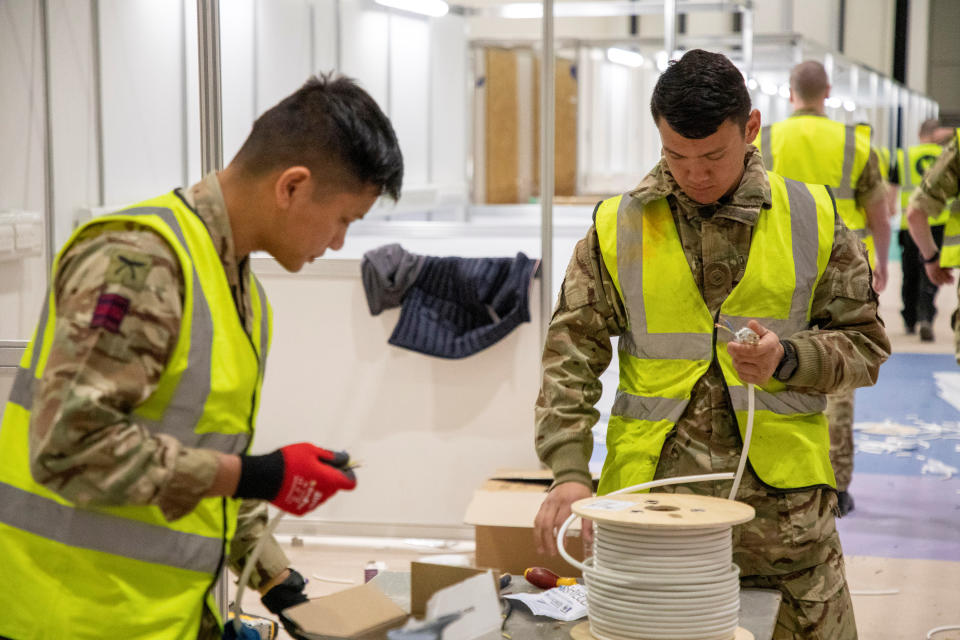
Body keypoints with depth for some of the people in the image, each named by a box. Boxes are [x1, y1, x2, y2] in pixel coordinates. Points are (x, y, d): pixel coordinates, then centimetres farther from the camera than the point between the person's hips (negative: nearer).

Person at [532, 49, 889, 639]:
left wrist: (788, 360, -11)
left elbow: (865, 345, 9)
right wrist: (569, 470, -11)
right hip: (649, 498, 0)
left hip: (781, 501, 0)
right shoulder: (618, 227, 4)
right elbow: (572, 353, 2)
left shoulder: (813, 220, 5)